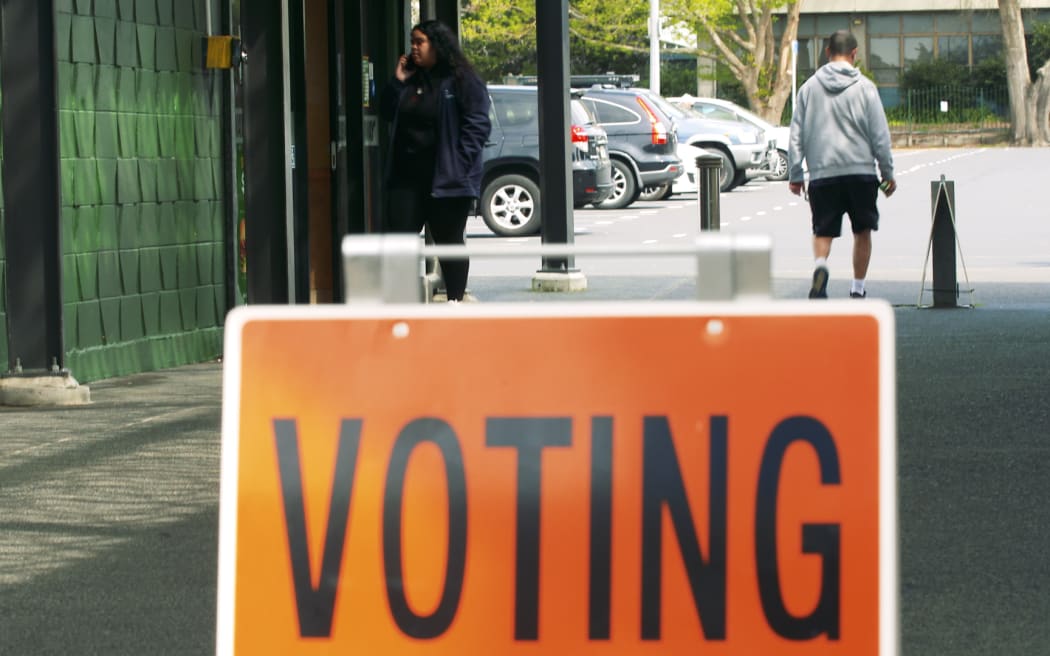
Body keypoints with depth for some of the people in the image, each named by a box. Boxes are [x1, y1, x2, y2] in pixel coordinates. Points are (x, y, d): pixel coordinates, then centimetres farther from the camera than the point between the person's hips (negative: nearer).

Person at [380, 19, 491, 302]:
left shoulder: (462, 81, -6)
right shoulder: (410, 81, 15)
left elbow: (477, 125, -11)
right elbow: (388, 113, 16)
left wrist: (458, 166, -18)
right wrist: (397, 82, 2)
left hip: (446, 179, -6)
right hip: (406, 176, 6)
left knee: (449, 242, 3)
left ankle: (455, 301, 11)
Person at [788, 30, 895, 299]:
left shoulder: (809, 87, 6)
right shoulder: (864, 87, 0)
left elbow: (796, 136, 7)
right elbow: (880, 135, 0)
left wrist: (795, 174, 12)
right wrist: (888, 173, 7)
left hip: (822, 173, 1)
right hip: (860, 170, -1)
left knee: (823, 231, 5)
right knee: (862, 231, 12)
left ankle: (820, 265, -25)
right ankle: (858, 288, 14)